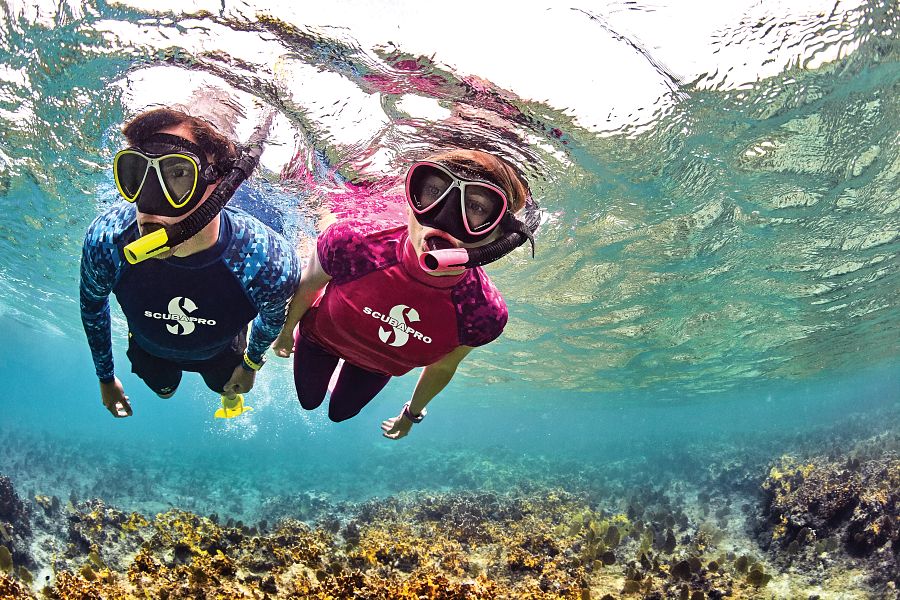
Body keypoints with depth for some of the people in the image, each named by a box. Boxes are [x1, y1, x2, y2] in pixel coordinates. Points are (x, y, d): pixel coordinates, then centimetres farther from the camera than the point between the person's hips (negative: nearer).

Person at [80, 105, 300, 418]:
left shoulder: (267, 264, -44)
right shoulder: (106, 240, -39)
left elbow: (274, 316, -17)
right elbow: (92, 306, -14)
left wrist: (252, 362, 2)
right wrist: (105, 377, 0)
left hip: (218, 351, -1)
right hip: (150, 350, 1)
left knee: (225, 386, 32)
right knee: (164, 391, 32)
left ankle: (230, 392, 67)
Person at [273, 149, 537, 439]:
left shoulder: (484, 315, -38)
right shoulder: (351, 244, -42)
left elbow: (442, 367, -13)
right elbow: (308, 286, -16)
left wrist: (412, 413, 6)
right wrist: (286, 331, 5)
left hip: (379, 366, 1)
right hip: (321, 337, 0)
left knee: (339, 413, 27)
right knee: (308, 401, 27)